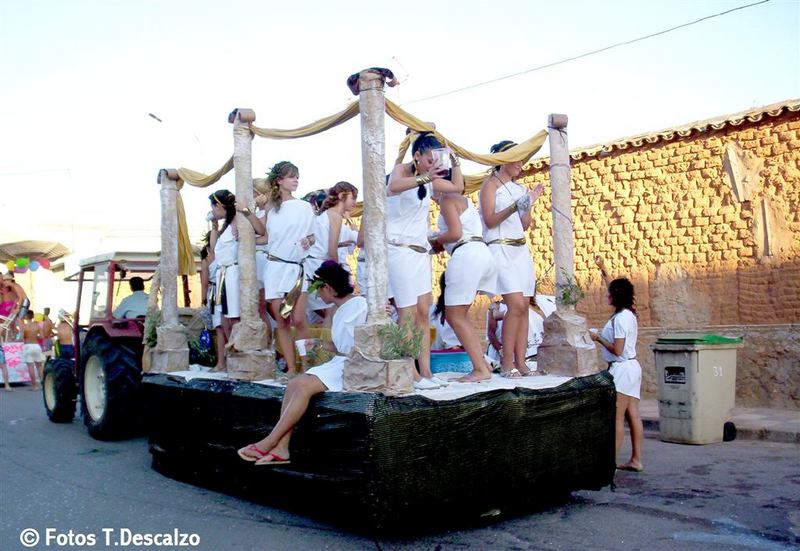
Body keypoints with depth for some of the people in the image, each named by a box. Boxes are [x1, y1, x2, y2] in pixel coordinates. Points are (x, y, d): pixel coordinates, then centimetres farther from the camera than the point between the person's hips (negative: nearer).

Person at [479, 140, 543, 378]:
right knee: (516, 305, -17)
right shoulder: (490, 184, 0)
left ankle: (520, 362, 4)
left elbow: (525, 226, 16)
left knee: (524, 307, 0)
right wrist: (514, 207, -21)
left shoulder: (519, 188, 18)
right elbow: (489, 220, -10)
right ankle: (506, 363, -9)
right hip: (500, 249, -7)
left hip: (520, 249, 7)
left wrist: (529, 205, 2)